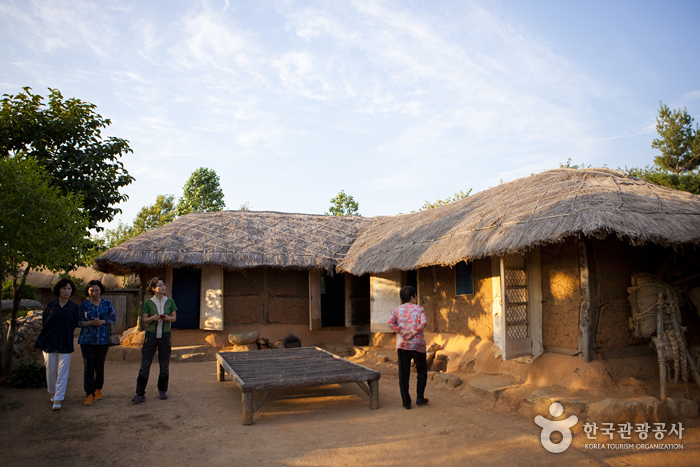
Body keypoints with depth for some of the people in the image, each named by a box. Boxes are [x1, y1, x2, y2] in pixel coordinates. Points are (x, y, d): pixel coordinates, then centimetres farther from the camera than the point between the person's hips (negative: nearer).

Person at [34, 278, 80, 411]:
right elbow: (44, 323, 8)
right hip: (50, 343, 2)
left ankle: (58, 400, 1)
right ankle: (52, 393, 33)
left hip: (65, 344, -2)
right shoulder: (50, 306, 4)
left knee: (63, 372, -3)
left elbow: (74, 325, 3)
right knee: (50, 370, 11)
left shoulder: (74, 308, 1)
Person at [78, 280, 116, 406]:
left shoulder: (107, 304, 6)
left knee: (100, 366, 6)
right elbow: (78, 322, 3)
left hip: (103, 339, 1)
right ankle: (89, 394, -1)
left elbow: (113, 319, 8)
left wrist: (103, 322, -11)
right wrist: (90, 322, -14)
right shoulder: (83, 305, 3)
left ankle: (98, 389, 25)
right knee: (88, 366, -5)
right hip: (87, 340, -1)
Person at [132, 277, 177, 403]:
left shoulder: (170, 301, 4)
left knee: (164, 365, 7)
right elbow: (144, 320, 0)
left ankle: (162, 390, 23)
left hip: (165, 336, 1)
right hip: (151, 335, -1)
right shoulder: (148, 303, 0)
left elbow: (174, 318, 5)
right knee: (145, 365, -5)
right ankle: (140, 394, 1)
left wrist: (167, 318, -17)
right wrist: (153, 318, -21)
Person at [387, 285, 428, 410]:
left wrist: (402, 332, -10)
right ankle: (420, 398, 17)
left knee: (403, 374, 5)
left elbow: (390, 322, -8)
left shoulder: (398, 310, 9)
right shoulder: (419, 309, 3)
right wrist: (414, 333, -14)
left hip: (402, 345, 2)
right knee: (422, 371, 17)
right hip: (417, 344, -2)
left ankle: (406, 402, 7)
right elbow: (424, 322, -16)